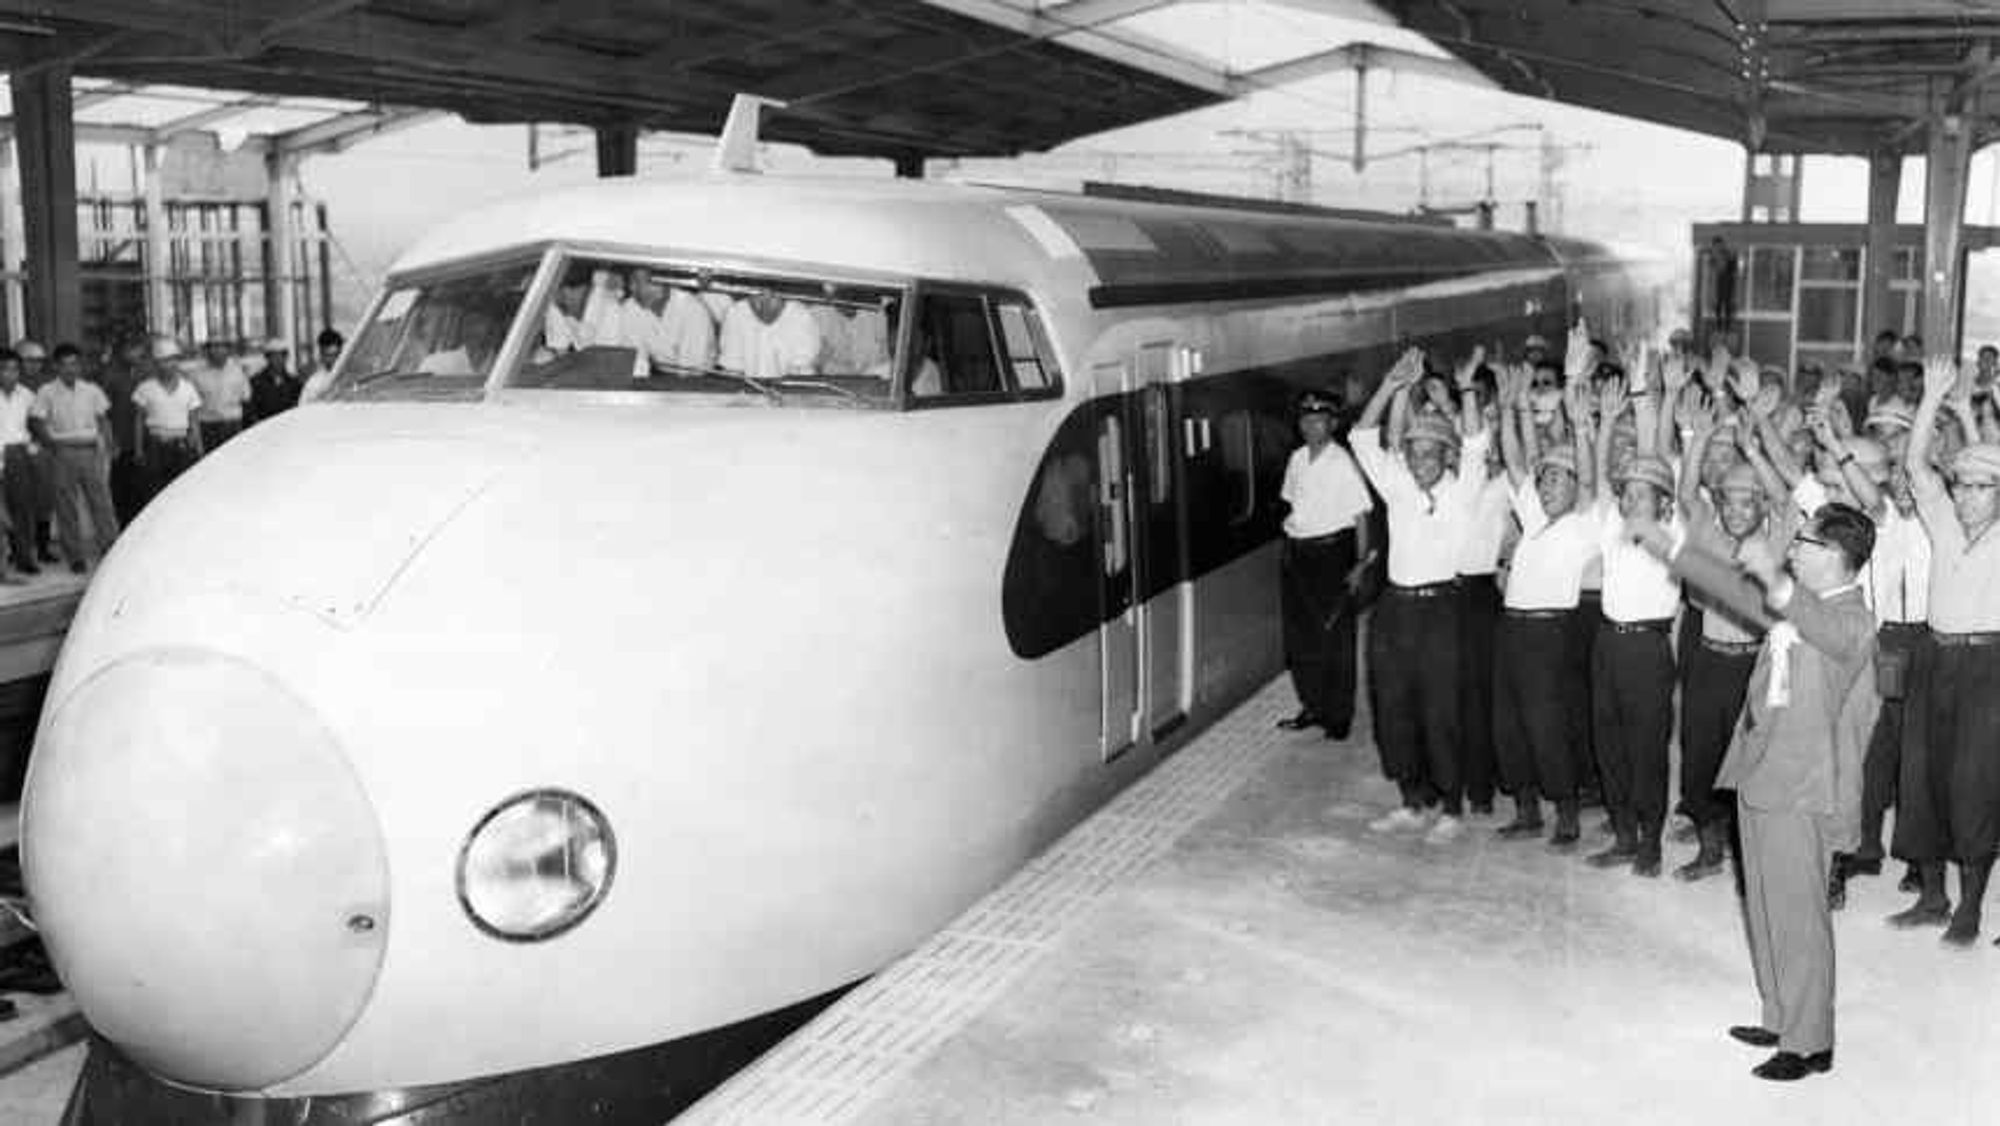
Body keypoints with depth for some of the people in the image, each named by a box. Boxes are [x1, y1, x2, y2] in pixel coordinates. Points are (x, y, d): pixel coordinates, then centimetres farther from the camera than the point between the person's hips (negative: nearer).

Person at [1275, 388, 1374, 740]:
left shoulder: (1342, 463, -12)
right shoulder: (1297, 460, 7)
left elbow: (1360, 516, -11)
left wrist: (1361, 563, -13)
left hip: (1332, 551, -6)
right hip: (1297, 552, 7)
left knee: (1335, 636, 2)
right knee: (1300, 635, 12)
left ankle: (1339, 715, 12)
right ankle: (1312, 707, 25)